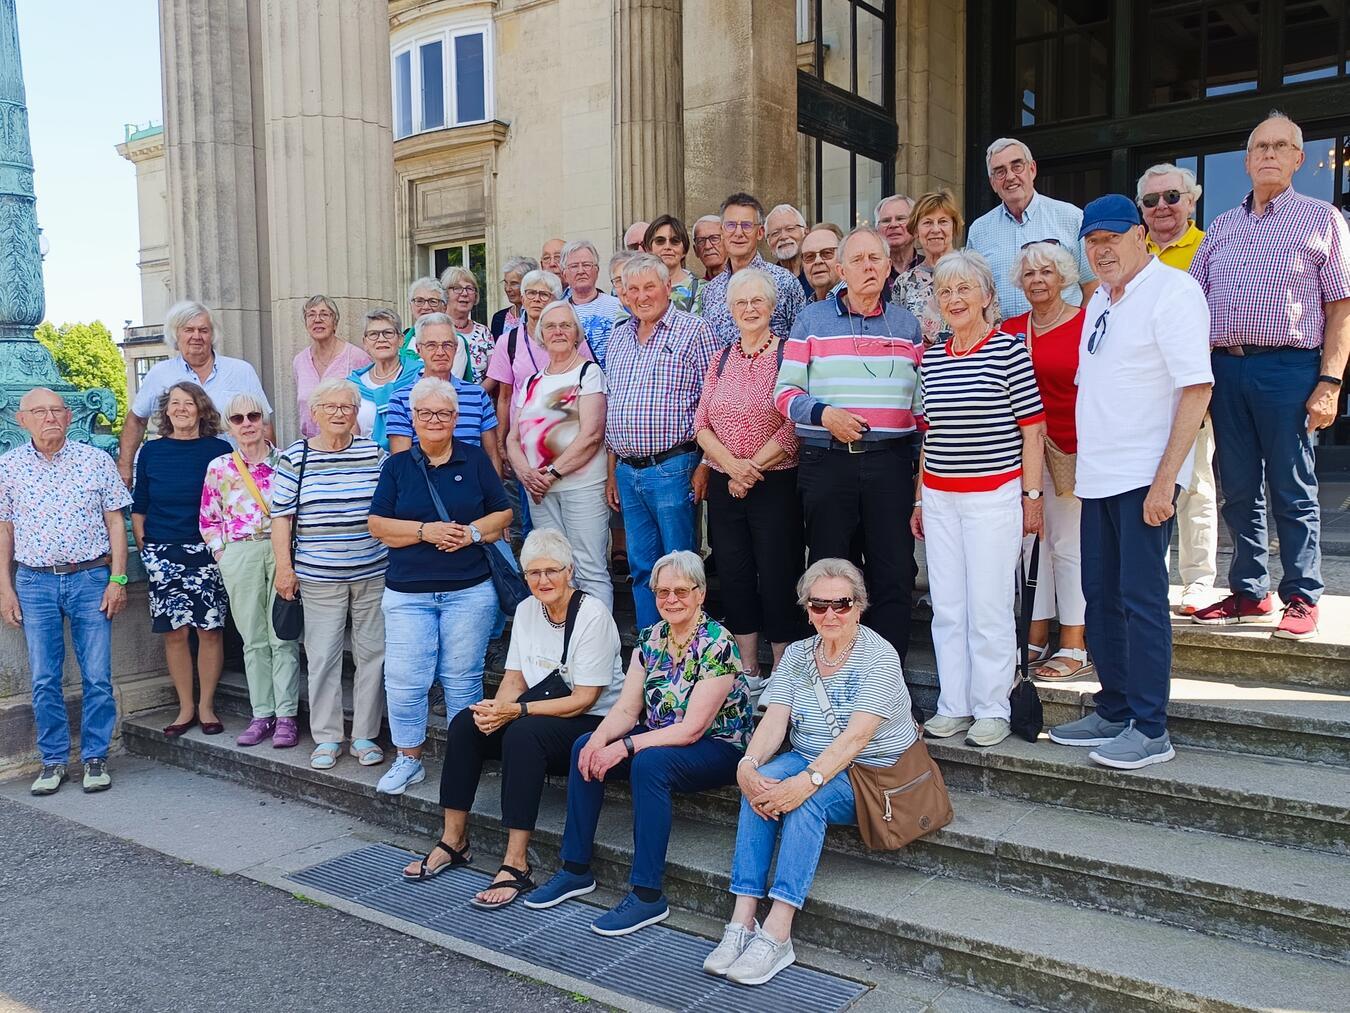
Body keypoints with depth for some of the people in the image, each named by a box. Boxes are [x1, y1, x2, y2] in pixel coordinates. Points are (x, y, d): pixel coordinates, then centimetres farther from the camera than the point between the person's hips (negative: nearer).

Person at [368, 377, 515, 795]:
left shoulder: (475, 460, 7)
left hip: (469, 591, -1)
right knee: (404, 679, -2)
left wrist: (471, 532, -11)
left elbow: (503, 514, 7)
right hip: (408, 593, 1)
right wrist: (426, 531, -13)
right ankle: (408, 759, 15)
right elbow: (378, 524, 2)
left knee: (462, 678, 4)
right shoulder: (397, 466, 8)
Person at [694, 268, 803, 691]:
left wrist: (752, 468, -13)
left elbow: (794, 425, -12)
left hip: (776, 484, -5)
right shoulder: (721, 359, 12)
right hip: (724, 486, 5)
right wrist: (732, 464, -11)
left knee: (777, 577, -1)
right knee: (734, 577, 9)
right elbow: (701, 423, 6)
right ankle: (748, 672, 22)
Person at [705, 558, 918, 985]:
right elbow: (774, 720, -5)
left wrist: (807, 780, -35)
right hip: (809, 760, 5)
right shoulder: (796, 655, 7)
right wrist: (748, 764, -25)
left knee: (807, 797, -33)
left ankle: (776, 934, -34)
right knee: (763, 782, -26)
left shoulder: (879, 657, -11)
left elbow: (856, 736, -23)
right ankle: (742, 921, -27)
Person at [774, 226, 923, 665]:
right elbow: (785, 391, 2)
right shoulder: (812, 320, 6)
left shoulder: (907, 324, 11)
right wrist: (823, 414, -16)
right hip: (826, 462, -1)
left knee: (894, 575, 3)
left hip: (890, 463, 1)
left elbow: (924, 398, 11)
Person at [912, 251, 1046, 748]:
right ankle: (954, 706, 19)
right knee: (947, 608, 8)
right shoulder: (931, 359, 10)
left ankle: (992, 710, 12)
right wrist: (919, 498, 16)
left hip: (994, 496, -5)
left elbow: (1032, 429, -5)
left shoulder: (1009, 350, -5)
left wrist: (1032, 494, -7)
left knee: (989, 608, -1)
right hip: (939, 498, 5)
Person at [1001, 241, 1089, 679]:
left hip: (1069, 449, -4)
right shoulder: (1010, 329, 10)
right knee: (1030, 543, 9)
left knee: (1069, 545, 1)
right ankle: (1035, 639, 19)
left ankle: (1075, 647, 9)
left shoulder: (1086, 323, -3)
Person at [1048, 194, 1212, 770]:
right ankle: (1114, 714, 23)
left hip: (1144, 477, -8)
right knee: (1101, 598, 12)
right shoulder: (1100, 300, 16)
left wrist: (1165, 479, -20)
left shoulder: (1172, 290, -9)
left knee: (1141, 599, -5)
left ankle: (1150, 731, 5)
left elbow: (1196, 388, -15)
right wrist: (1080, 462, 13)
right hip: (1097, 477, 8)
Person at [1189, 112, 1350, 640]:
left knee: (1292, 490, 0)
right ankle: (1248, 592, 19)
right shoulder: (1222, 226, 18)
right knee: (1238, 490, 8)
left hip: (1288, 368, -4)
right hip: (1224, 367, 4)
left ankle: (1302, 598, 10)